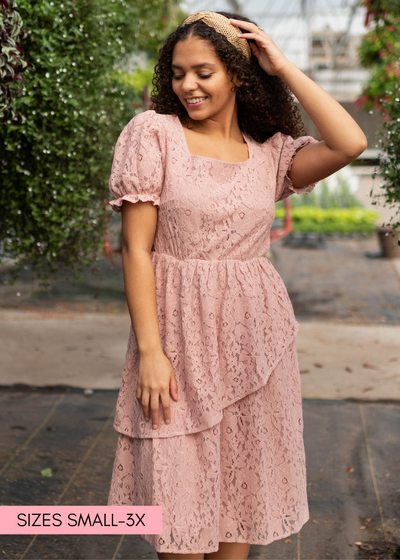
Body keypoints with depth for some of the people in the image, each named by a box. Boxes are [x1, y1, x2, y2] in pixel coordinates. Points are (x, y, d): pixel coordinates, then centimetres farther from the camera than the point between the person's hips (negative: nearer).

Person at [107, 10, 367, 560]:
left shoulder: (270, 151, 6)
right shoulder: (153, 132, -2)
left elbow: (350, 144, -12)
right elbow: (136, 247, -6)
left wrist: (284, 68, -4)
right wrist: (150, 350, -13)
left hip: (254, 334, 3)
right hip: (180, 329, -2)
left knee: (243, 483, 12)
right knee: (181, 494, 4)